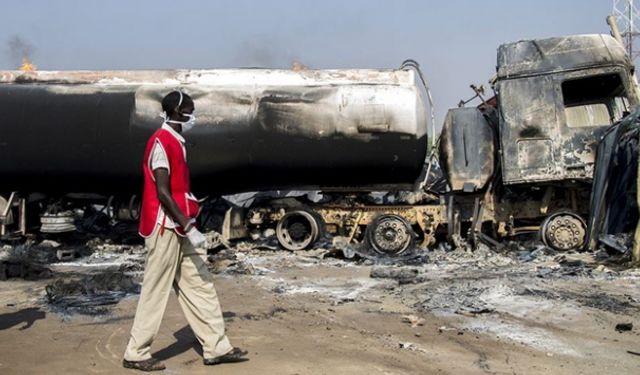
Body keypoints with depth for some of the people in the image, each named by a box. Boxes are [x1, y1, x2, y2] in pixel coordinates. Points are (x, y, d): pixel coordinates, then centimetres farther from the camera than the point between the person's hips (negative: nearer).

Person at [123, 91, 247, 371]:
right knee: (155, 292, 0)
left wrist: (187, 224, 17)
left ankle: (216, 347, 15)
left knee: (199, 285, 10)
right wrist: (188, 226, -22)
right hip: (164, 228, -10)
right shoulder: (161, 142, -15)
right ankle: (136, 354, 13)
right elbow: (162, 192, -21)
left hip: (178, 227, 10)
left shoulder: (175, 142, 15)